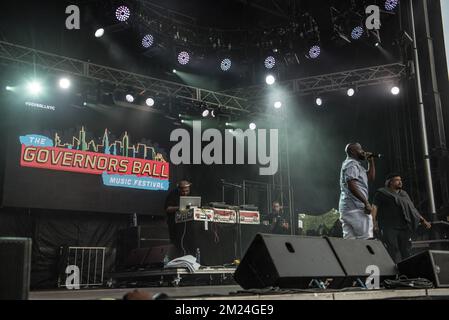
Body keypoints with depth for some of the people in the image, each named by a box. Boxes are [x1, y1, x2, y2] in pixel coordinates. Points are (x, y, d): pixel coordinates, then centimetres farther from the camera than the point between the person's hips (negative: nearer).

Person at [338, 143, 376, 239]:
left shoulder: (356, 165, 26)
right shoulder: (351, 164, -7)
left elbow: (371, 176, 29)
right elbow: (351, 185, -19)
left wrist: (371, 161, 22)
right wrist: (366, 202, -21)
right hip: (356, 208, -10)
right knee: (367, 240, -12)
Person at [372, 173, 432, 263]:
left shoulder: (404, 194, 22)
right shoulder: (382, 193, 6)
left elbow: (412, 210, 25)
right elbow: (374, 207, -4)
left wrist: (423, 221, 15)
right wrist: (374, 222, -18)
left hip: (403, 228, 5)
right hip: (388, 228, -5)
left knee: (406, 254, -1)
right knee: (393, 254, -13)